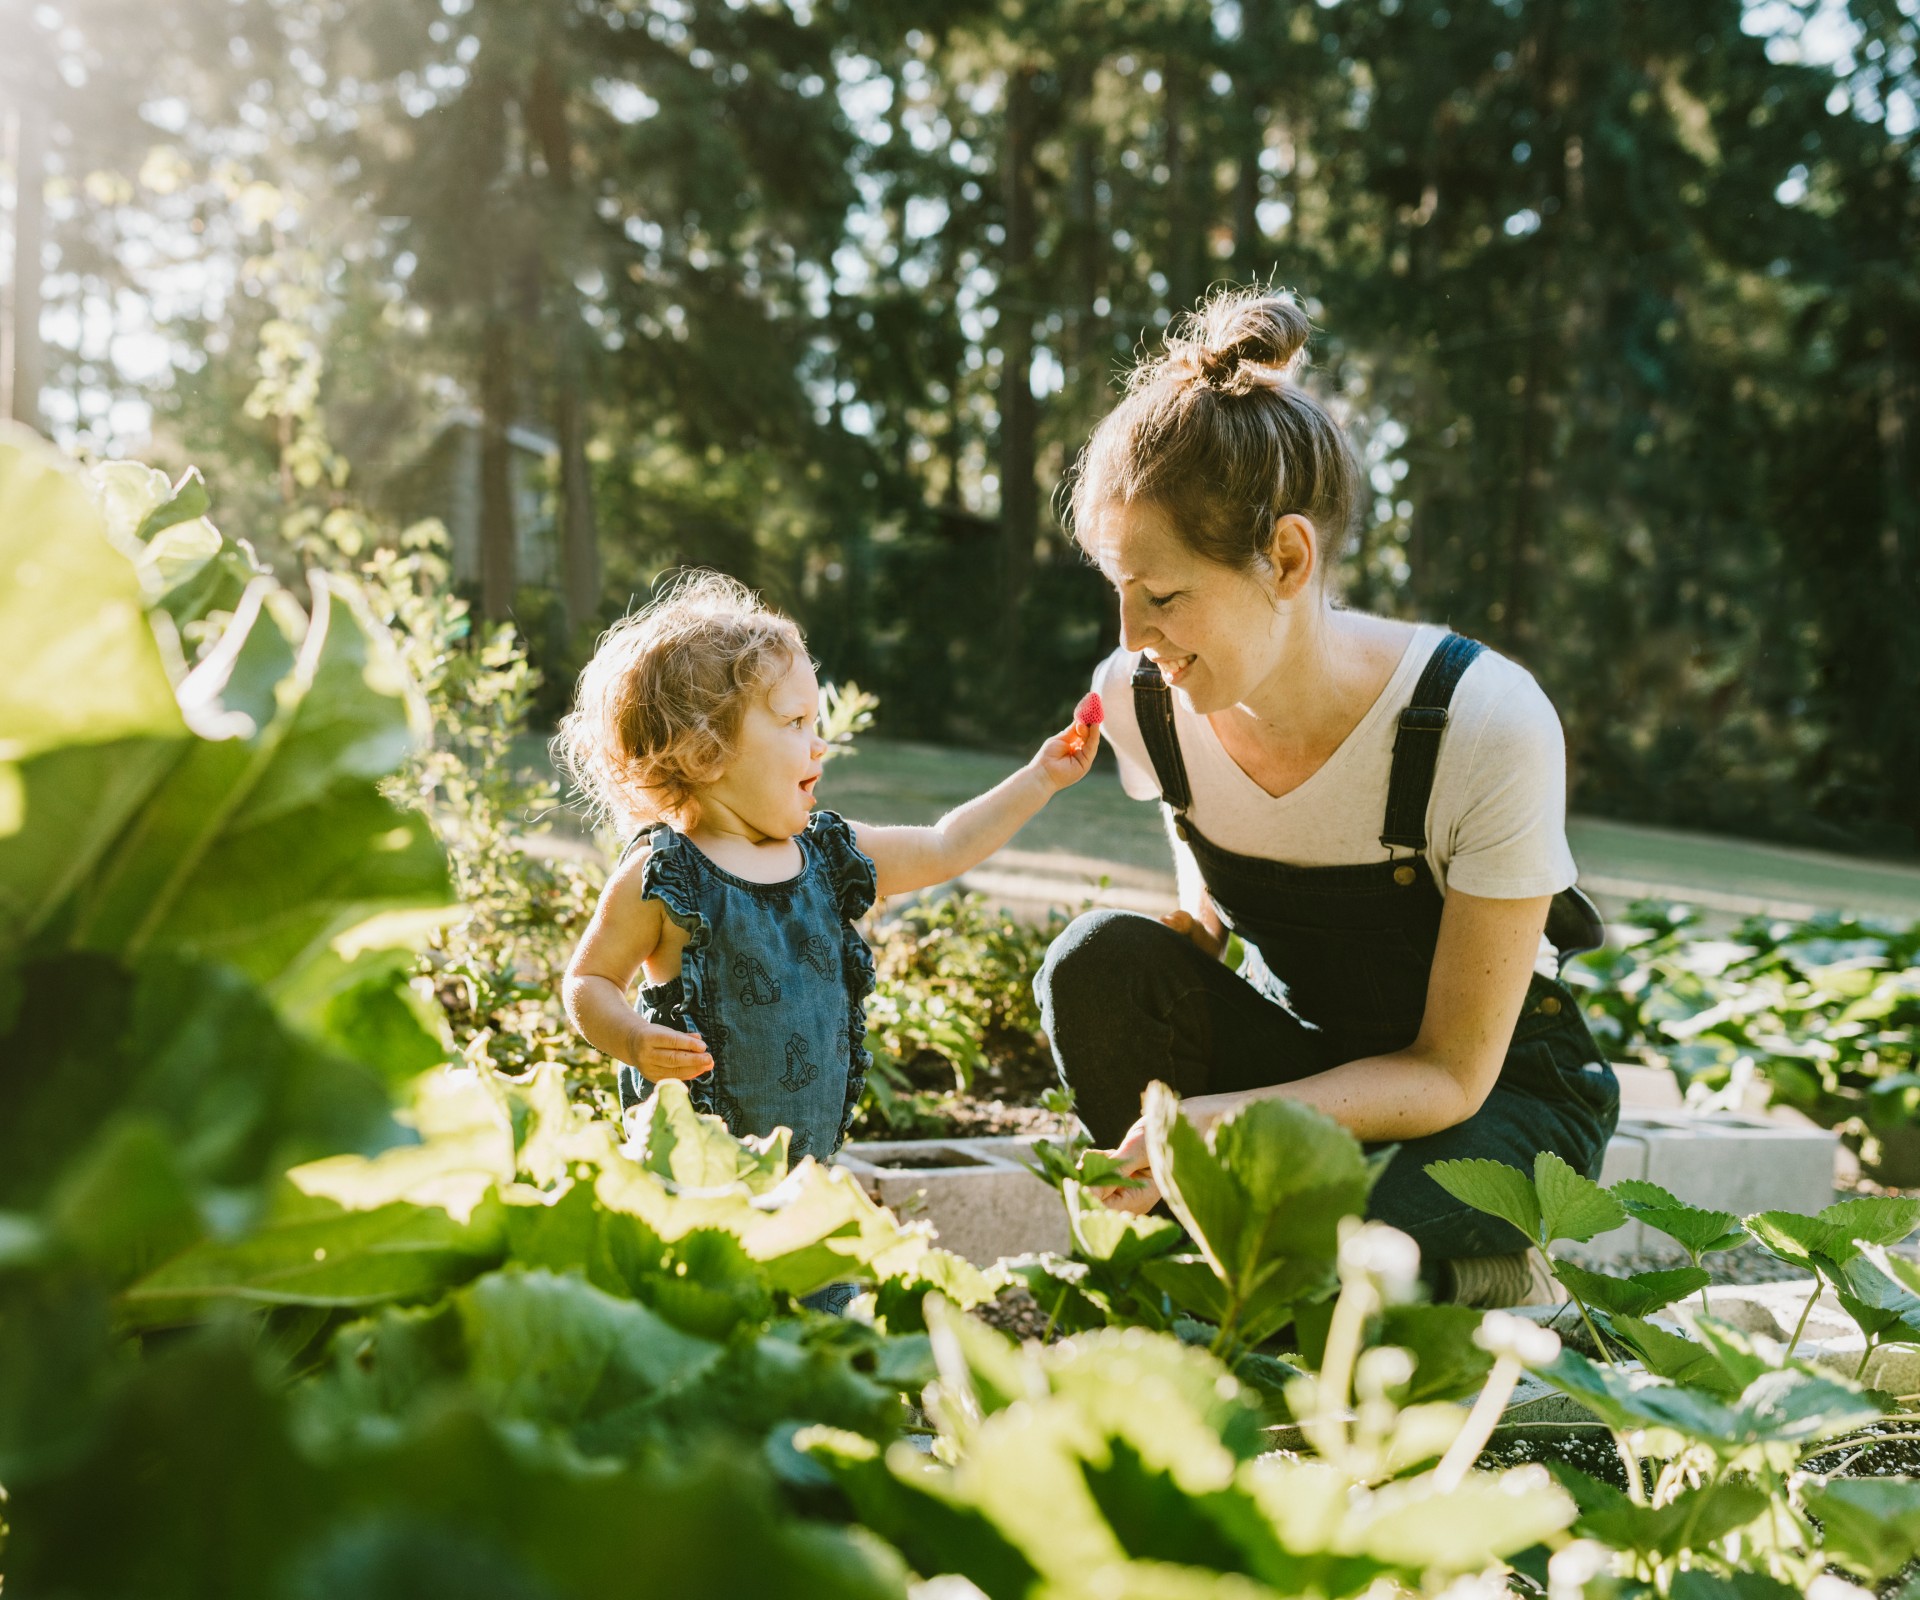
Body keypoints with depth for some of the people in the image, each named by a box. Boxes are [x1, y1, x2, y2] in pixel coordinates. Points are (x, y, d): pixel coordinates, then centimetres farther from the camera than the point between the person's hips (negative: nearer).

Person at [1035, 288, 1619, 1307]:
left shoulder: (1487, 725, -29)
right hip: (1303, 1056, 4)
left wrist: (1232, 1117, -38)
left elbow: (1452, 1072, -23)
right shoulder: (1139, 700, -14)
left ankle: (1494, 1283, 1)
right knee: (1100, 959, -25)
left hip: (1499, 1092, -4)